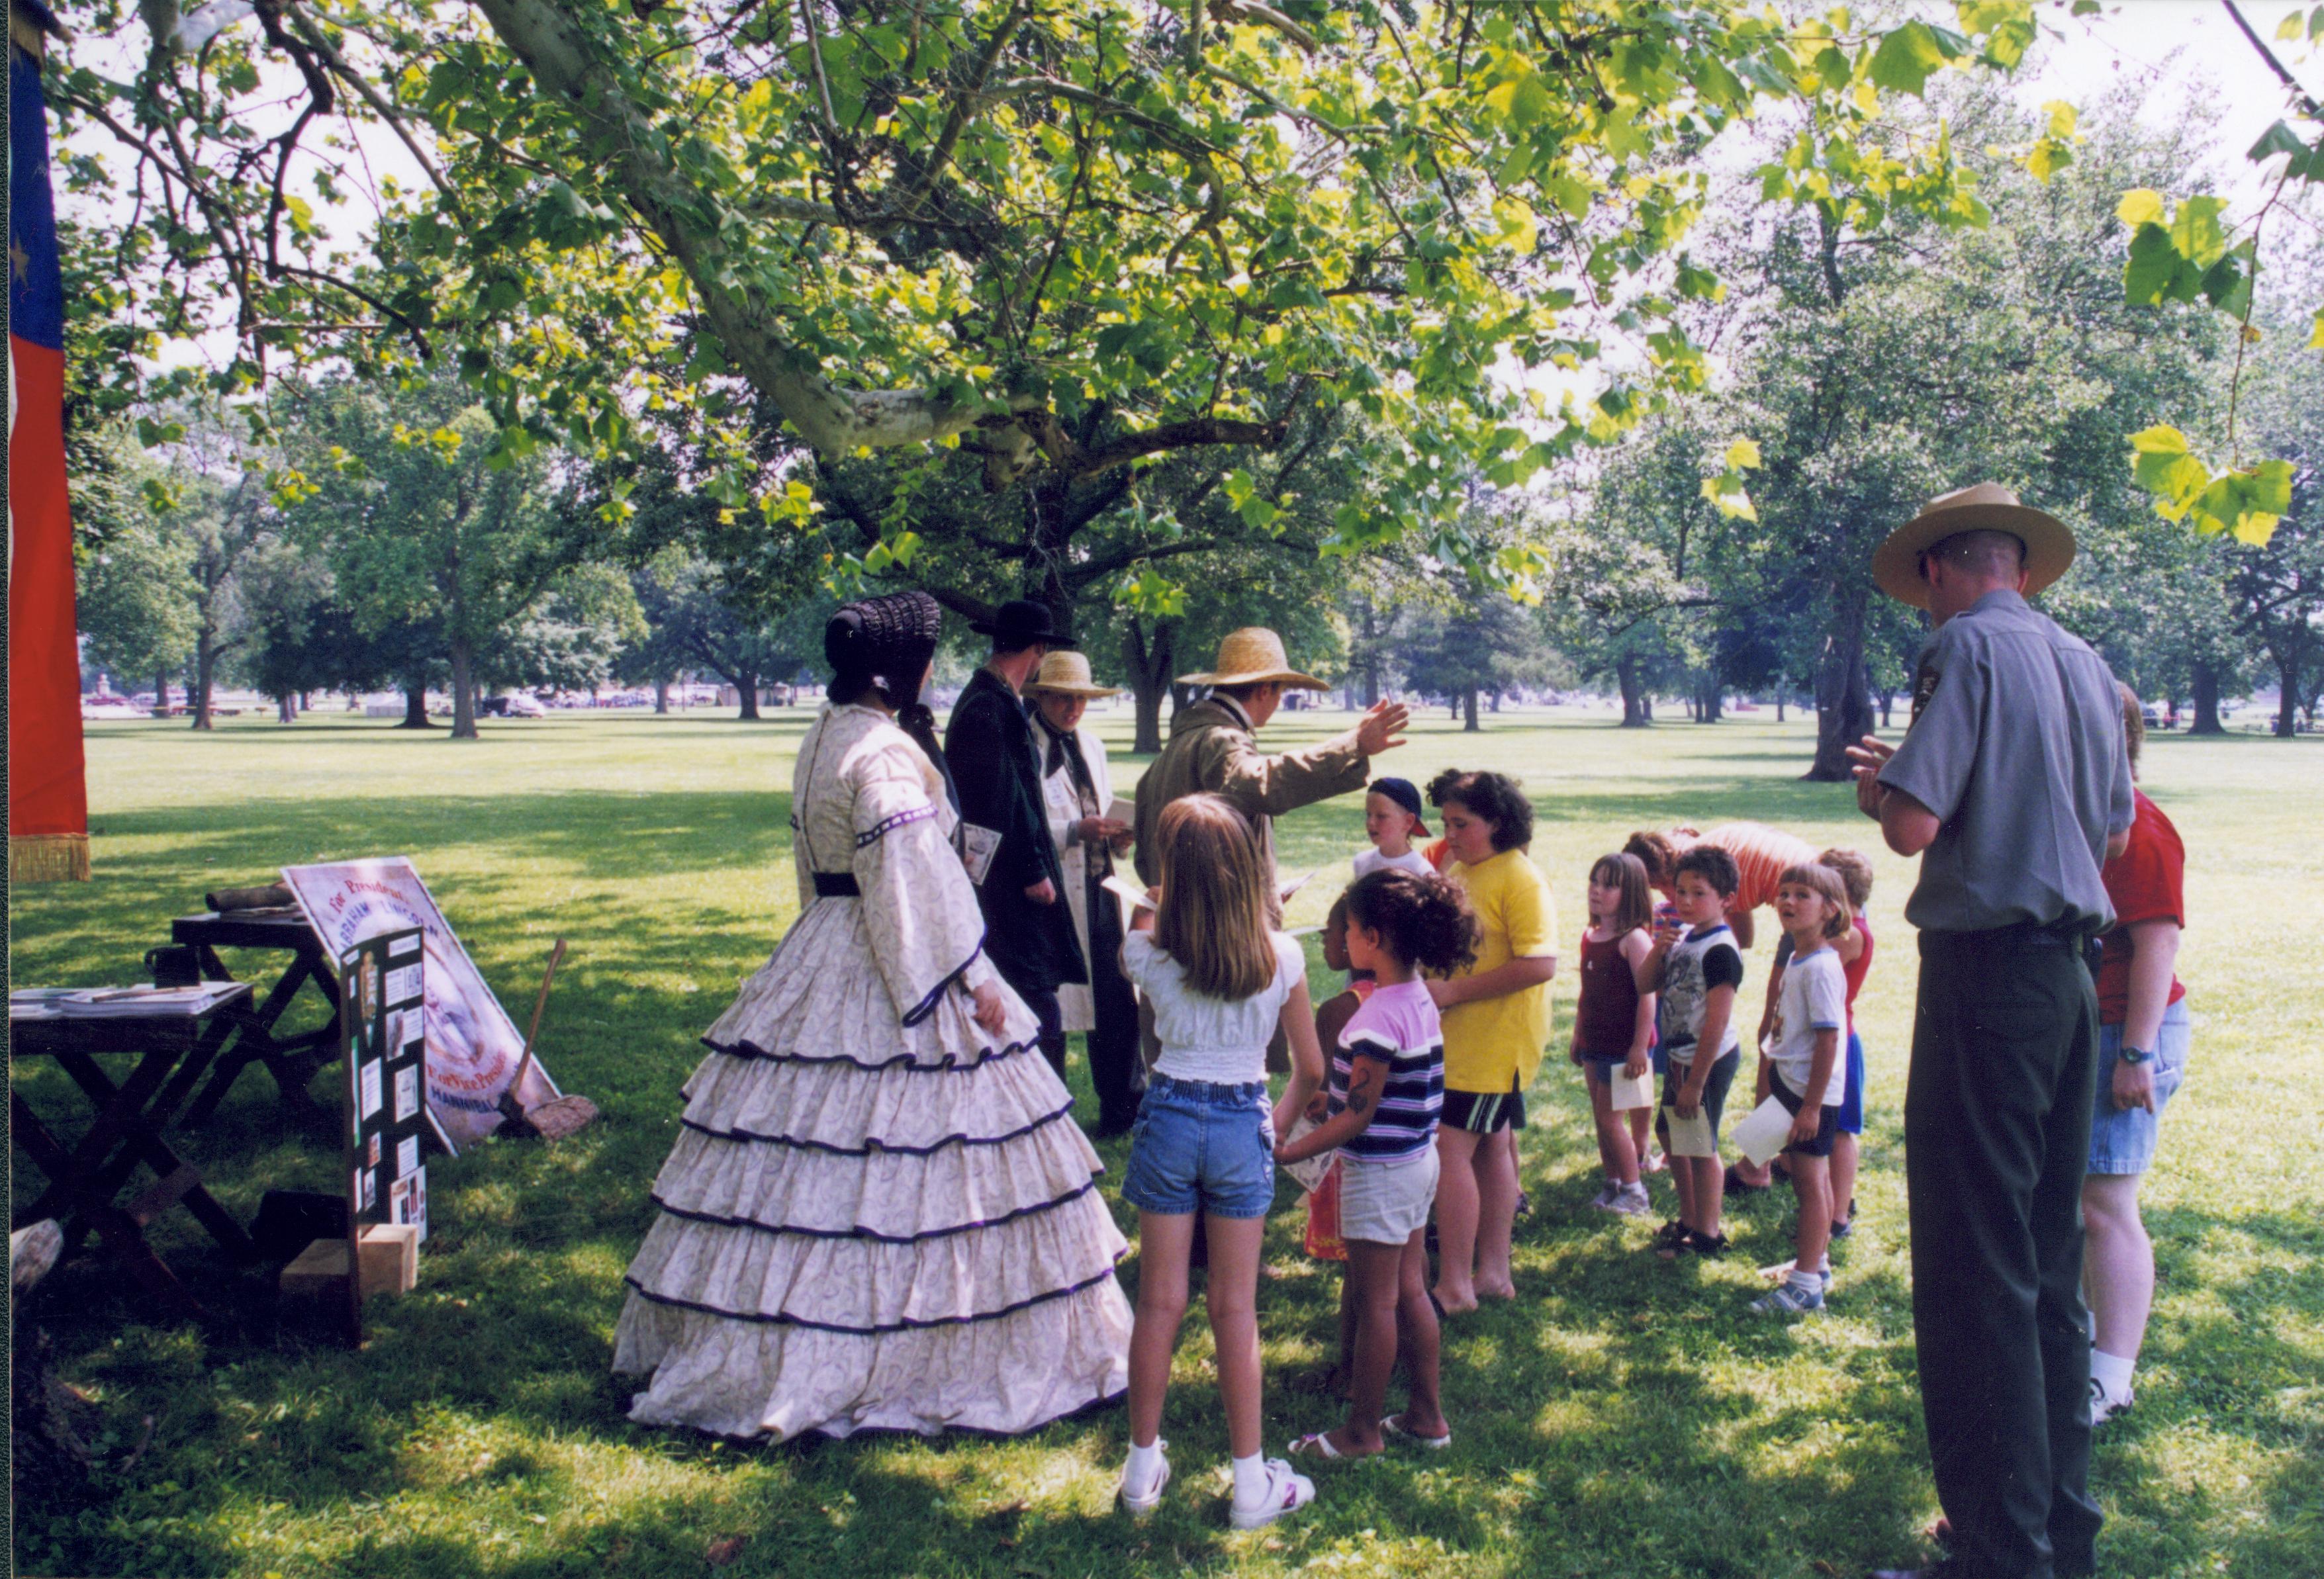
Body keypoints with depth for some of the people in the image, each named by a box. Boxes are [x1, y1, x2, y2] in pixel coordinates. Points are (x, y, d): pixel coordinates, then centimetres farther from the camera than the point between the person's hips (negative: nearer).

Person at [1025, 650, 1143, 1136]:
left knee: (1117, 1003, 7)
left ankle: (1124, 1107, 19)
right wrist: (1076, 831, -21)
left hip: (1099, 891, 6)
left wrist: (1117, 835, 4)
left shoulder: (1090, 745, 16)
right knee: (1049, 1010, 1)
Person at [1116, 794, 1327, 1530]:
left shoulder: (1149, 951, -12)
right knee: (1236, 1307, 9)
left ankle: (1143, 1468, 23)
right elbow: (1311, 1069, 1)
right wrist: (1281, 1124, 15)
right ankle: (1251, 1483, 16)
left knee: (1160, 1301, 11)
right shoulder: (1281, 957, -9)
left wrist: (1173, 895, 20)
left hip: (1168, 1117, 0)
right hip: (1244, 1123, 0)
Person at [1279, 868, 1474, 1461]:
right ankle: (1427, 1416, 27)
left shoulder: (1380, 1017, -24)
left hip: (1379, 1172, -9)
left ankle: (1363, 1431, 16)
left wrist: (1286, 1153, -19)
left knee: (1375, 1302, 3)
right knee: (1409, 1290, 17)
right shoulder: (1421, 1000, 4)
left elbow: (1358, 1116, -22)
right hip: (1418, 1161, 9)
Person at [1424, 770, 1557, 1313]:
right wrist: (1427, 981, 5)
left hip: (1496, 1044, -9)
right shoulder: (1458, 872, 11)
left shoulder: (1520, 879, -16)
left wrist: (1453, 992, -23)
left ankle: (1454, 1286, -4)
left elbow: (1539, 965, -24)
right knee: (1490, 1148, 15)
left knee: (1451, 1148, -10)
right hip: (1458, 1040, 9)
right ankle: (1493, 1272, 25)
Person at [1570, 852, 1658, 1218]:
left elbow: (1647, 996, -19)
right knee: (1601, 1117, 12)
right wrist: (1578, 1035, 19)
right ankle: (1612, 1184, 24)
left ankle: (1634, 1192, 10)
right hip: (1595, 1043, 8)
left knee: (1610, 1117, -3)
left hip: (1624, 1045, -8)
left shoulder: (1634, 940, -16)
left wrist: (1639, 1047, -21)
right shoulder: (1590, 937, 8)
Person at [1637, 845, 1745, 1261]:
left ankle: (1708, 1235, 16)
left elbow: (1717, 1022, -23)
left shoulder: (1720, 949, -21)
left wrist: (1695, 1082, -21)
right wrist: (1659, 947, -11)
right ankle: (1689, 1219, 35)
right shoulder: (1682, 935, 5)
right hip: (1679, 1055, 9)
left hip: (1709, 1059, -9)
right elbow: (1645, 985, 7)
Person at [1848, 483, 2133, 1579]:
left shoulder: (1967, 647, -12)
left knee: (1975, 1275, -2)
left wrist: (1878, 791, 2)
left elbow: (1914, 826, -19)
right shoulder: (2085, 664, 11)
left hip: (1987, 971, -8)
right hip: (2072, 972, 8)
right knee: (2050, 1266, 17)